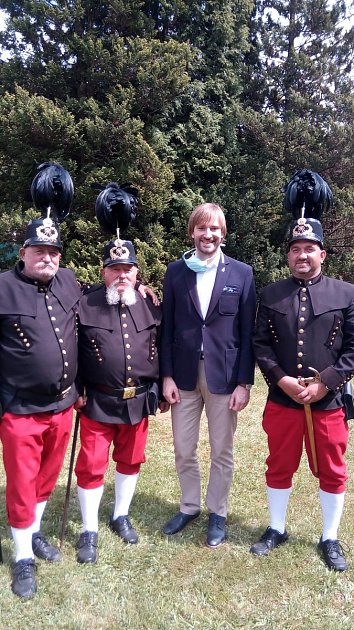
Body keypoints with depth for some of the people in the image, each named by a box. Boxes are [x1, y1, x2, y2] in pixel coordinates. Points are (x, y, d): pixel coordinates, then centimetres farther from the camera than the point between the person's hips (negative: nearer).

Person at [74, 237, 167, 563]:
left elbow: (162, 348, 7)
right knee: (92, 466, 5)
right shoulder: (85, 305, -7)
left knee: (130, 461, 17)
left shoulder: (150, 304, 1)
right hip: (98, 402, -3)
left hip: (139, 400, 3)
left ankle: (121, 516, 39)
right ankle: (89, 531, 24)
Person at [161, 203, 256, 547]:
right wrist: (167, 376, -2)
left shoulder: (241, 273, -2)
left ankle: (217, 513, 33)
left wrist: (244, 382, -6)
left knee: (222, 452, 12)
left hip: (224, 375, -1)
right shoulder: (175, 271, 3)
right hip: (184, 374, 2)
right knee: (183, 451, 14)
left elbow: (248, 333, -2)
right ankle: (189, 506, 37)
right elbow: (167, 328, 3)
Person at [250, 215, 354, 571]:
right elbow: (260, 344, 1)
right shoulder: (271, 294, 3)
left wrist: (325, 384, -13)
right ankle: (276, 529, 34)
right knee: (280, 467, 14)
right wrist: (282, 380, -12)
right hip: (282, 400, 1)